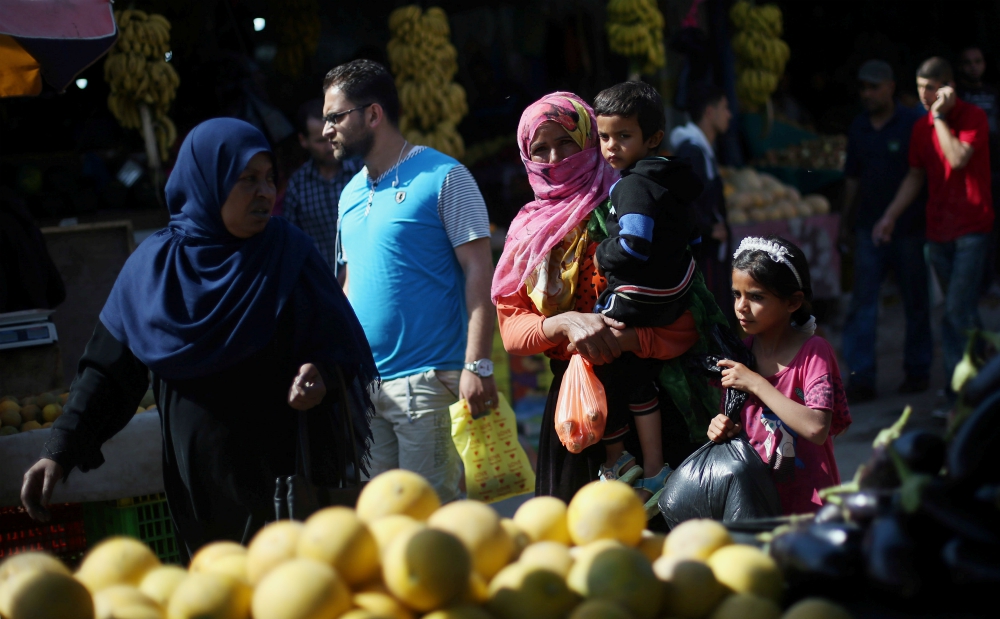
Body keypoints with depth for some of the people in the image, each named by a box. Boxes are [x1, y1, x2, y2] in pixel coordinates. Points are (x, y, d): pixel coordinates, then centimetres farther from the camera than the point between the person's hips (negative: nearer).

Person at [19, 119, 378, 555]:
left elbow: (336, 343, 2)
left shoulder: (288, 253, 2)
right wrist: (60, 452, -4)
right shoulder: (153, 267, 4)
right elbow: (107, 368, 5)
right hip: (197, 480, 1)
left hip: (281, 474, -1)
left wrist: (320, 376, -21)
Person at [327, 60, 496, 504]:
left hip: (426, 380, -7)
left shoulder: (442, 177, -5)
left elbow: (479, 271, -10)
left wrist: (477, 365, -18)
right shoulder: (351, 194, 16)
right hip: (361, 383, 7)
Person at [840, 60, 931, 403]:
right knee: (862, 305, -3)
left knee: (916, 303, 8)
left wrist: (930, 219, -8)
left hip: (908, 229, -3)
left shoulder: (913, 124, -6)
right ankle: (861, 378, -3)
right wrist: (846, 223, 15)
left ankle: (917, 371, 21)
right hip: (869, 229, 3)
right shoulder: (859, 128, 7)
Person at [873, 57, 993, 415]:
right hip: (938, 230, 6)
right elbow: (915, 177, 18)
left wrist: (940, 117, -14)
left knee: (957, 312, -13)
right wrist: (890, 216, 12)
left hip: (972, 228, -6)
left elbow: (958, 158, -21)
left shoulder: (973, 118, -6)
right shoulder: (921, 127, 11)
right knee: (962, 314, 11)